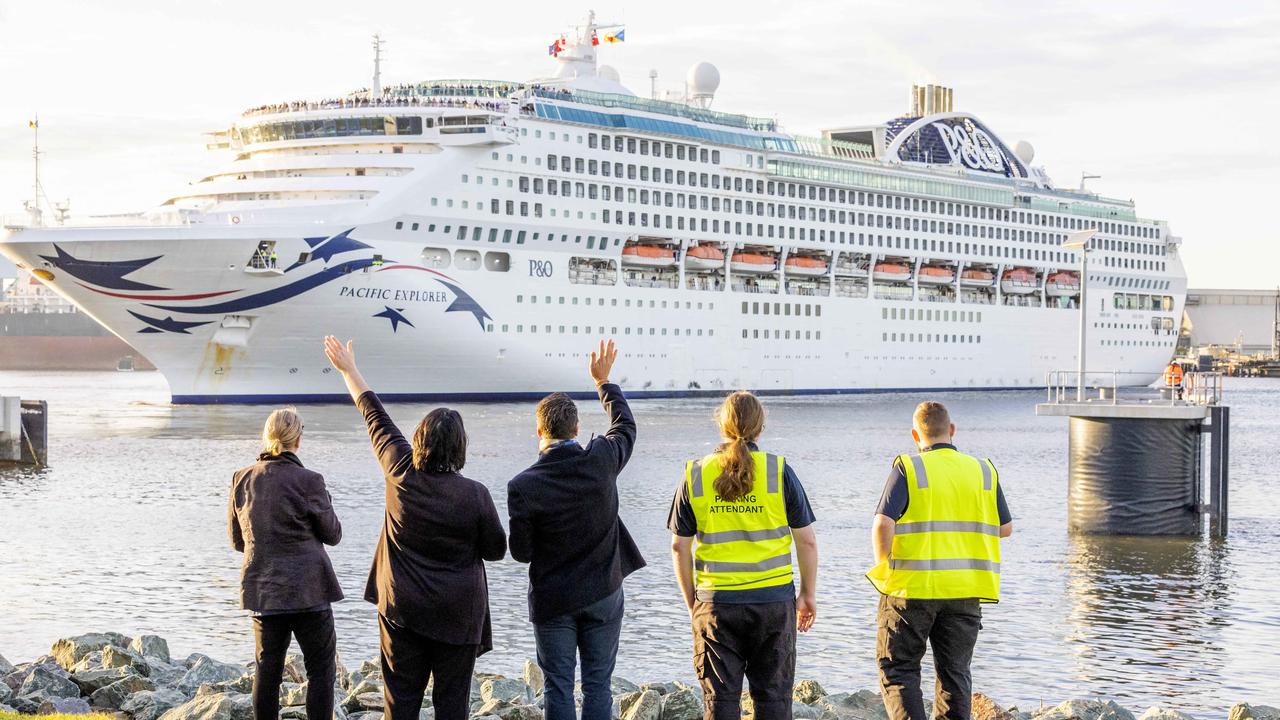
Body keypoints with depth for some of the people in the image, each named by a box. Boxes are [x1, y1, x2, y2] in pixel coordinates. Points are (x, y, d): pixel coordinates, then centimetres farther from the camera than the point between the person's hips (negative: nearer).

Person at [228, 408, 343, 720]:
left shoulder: (242, 480, 1)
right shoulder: (308, 481, -13)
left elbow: (237, 540, 10)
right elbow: (332, 534, -3)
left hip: (261, 589, 4)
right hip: (306, 589, -4)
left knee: (267, 670, 13)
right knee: (320, 669, 6)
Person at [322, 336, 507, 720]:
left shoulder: (401, 475, -8)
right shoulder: (475, 495, -14)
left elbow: (376, 419, 5)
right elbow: (496, 550, -2)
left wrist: (349, 370, 18)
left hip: (401, 610, 2)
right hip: (457, 615, -2)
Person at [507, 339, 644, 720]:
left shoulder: (523, 486, -16)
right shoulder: (602, 461, -11)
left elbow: (520, 552, -9)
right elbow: (625, 427, 12)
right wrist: (604, 380, 24)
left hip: (552, 600, -2)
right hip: (603, 595, 2)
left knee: (558, 689, 6)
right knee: (598, 685, 8)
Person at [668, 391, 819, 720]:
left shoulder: (695, 474, 0)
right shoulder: (779, 471, -4)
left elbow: (680, 547, 3)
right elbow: (807, 540, -1)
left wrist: (691, 601, 13)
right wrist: (808, 594, 11)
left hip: (716, 603, 1)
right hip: (773, 599, -1)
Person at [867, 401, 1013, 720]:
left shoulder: (907, 469, -7)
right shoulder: (983, 471, 5)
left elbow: (882, 524, -17)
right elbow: (1005, 528, 11)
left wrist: (885, 568, -2)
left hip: (912, 588, -3)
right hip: (966, 591, 4)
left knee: (897, 668, 6)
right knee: (954, 673, 13)